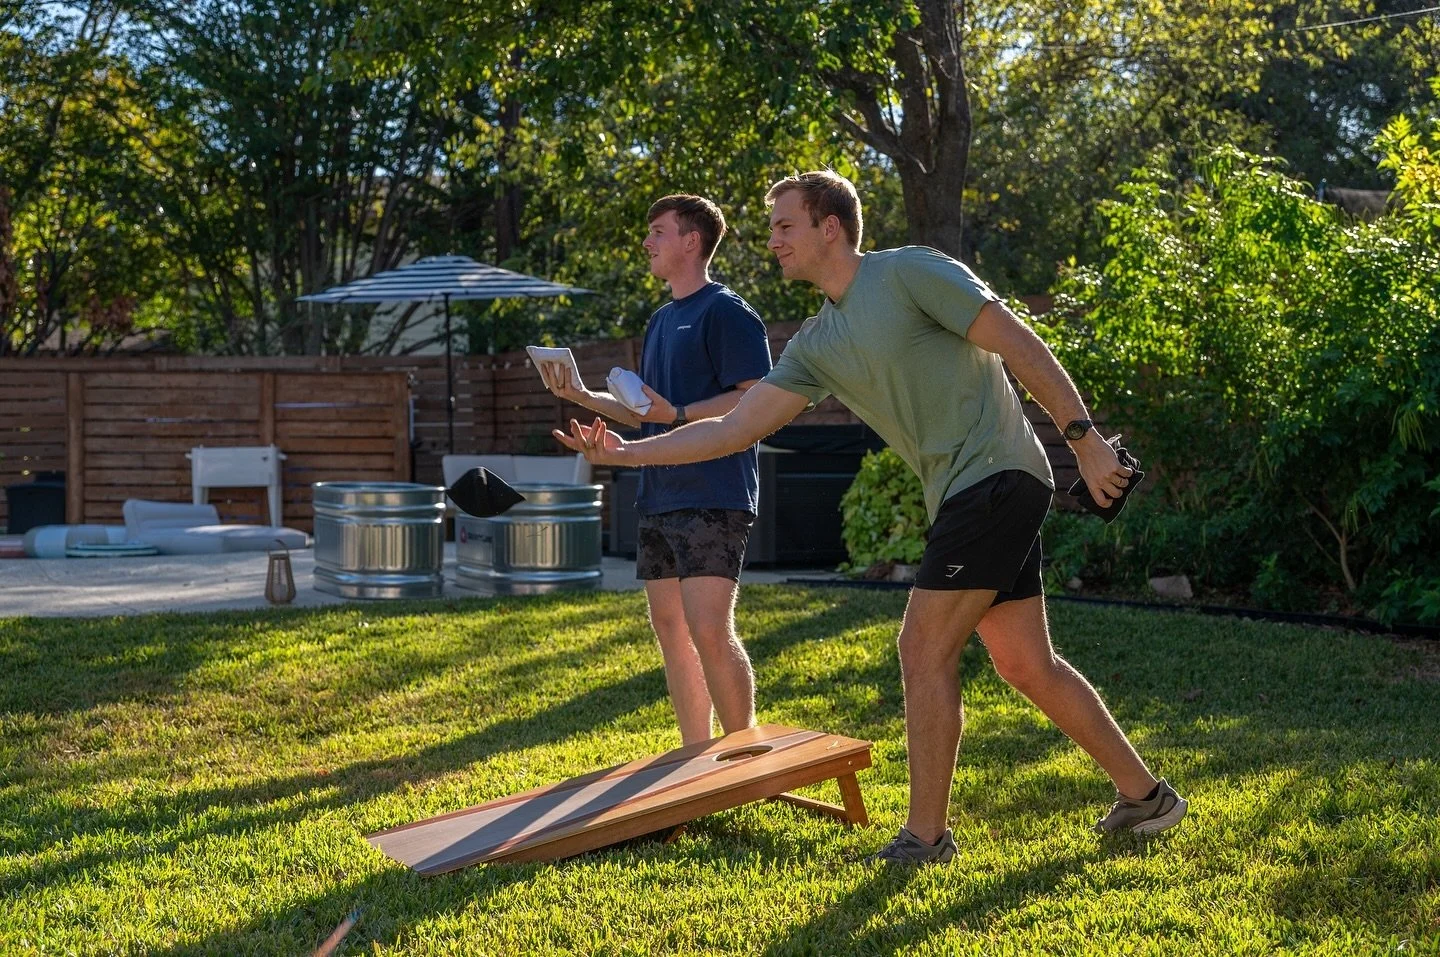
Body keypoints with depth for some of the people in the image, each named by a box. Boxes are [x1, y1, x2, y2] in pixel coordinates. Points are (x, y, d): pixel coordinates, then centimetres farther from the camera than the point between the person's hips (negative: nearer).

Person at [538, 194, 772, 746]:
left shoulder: (726, 312, -7)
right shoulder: (661, 320, 20)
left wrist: (678, 415, -25)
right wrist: (581, 397, 13)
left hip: (714, 498, -9)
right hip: (659, 496, 9)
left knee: (708, 629, -15)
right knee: (669, 627, 9)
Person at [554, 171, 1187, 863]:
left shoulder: (911, 272, -8)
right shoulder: (815, 345, 13)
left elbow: (1020, 345, -11)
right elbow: (736, 428, 10)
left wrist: (1083, 438, -15)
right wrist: (628, 453, 3)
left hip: (997, 475, -8)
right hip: (960, 495, 8)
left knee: (923, 649, -8)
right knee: (1026, 665, 10)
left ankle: (925, 838, 3)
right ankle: (1145, 796, 23)